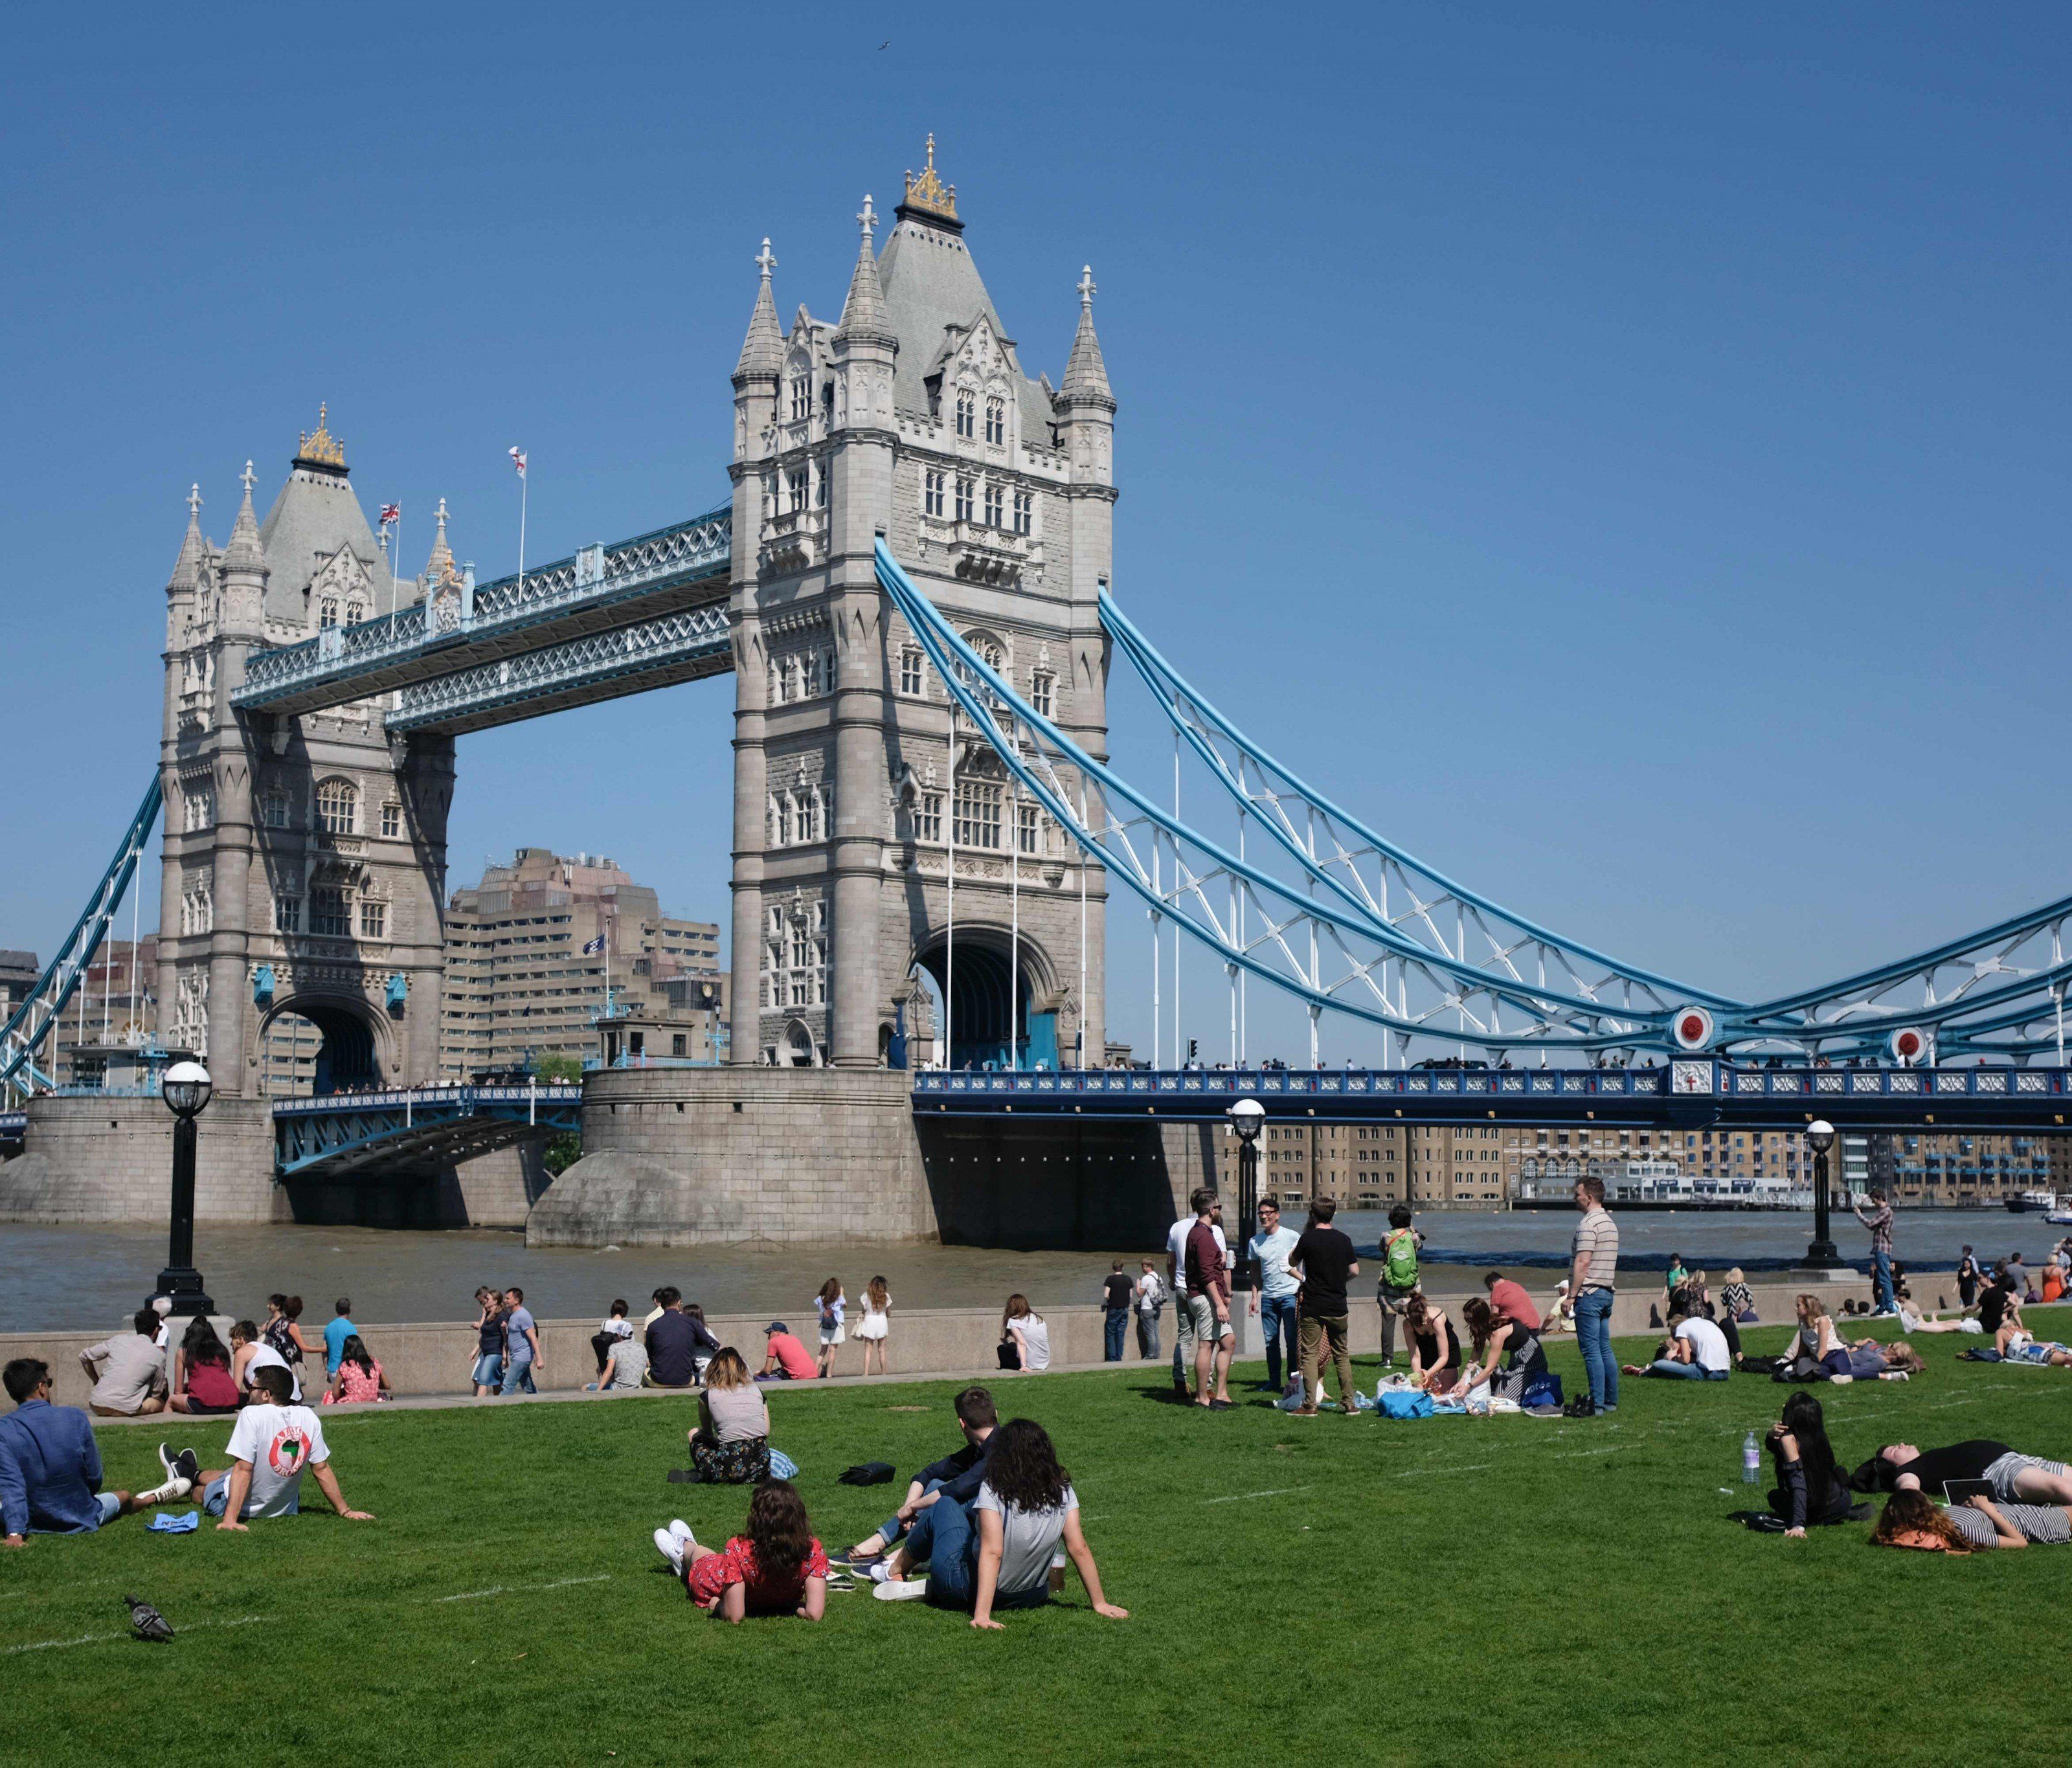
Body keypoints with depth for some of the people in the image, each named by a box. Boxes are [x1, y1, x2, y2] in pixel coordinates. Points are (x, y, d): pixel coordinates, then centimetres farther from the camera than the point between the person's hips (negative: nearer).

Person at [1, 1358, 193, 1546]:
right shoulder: (75, 1418, -15)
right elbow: (95, 1479, -5)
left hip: (29, 1523, 0)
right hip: (81, 1521, 0)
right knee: (123, 1498, 32)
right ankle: (157, 1496, 66)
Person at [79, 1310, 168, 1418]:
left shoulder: (119, 1339, 11)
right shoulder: (158, 1356, 3)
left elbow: (84, 1356, 17)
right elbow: (156, 1393, 13)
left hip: (96, 1405, 5)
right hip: (124, 1410, -5)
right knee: (162, 1403, 15)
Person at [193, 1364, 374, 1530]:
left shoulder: (251, 1415, -22)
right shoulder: (308, 1417, -7)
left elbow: (243, 1469, -25)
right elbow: (322, 1469, -4)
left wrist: (230, 1519, -26)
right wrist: (345, 1511, 2)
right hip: (285, 1508, 6)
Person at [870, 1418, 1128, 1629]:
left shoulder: (993, 1491, -21)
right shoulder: (1063, 1492, -9)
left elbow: (992, 1552, -28)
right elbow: (1079, 1549, -10)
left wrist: (981, 1615, -31)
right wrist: (1100, 1603, -3)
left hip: (965, 1589, -4)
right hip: (1032, 1596, 4)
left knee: (945, 1506, 19)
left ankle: (896, 1570, 37)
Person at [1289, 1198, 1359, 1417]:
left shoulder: (1309, 1238, -9)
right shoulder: (1343, 1239, 1)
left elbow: (1292, 1262, 6)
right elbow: (1354, 1271, 5)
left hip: (1312, 1306, -3)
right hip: (1338, 1306, 3)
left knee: (1310, 1355, 1)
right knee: (1342, 1354, 12)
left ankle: (1310, 1405, -2)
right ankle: (1348, 1403, 12)